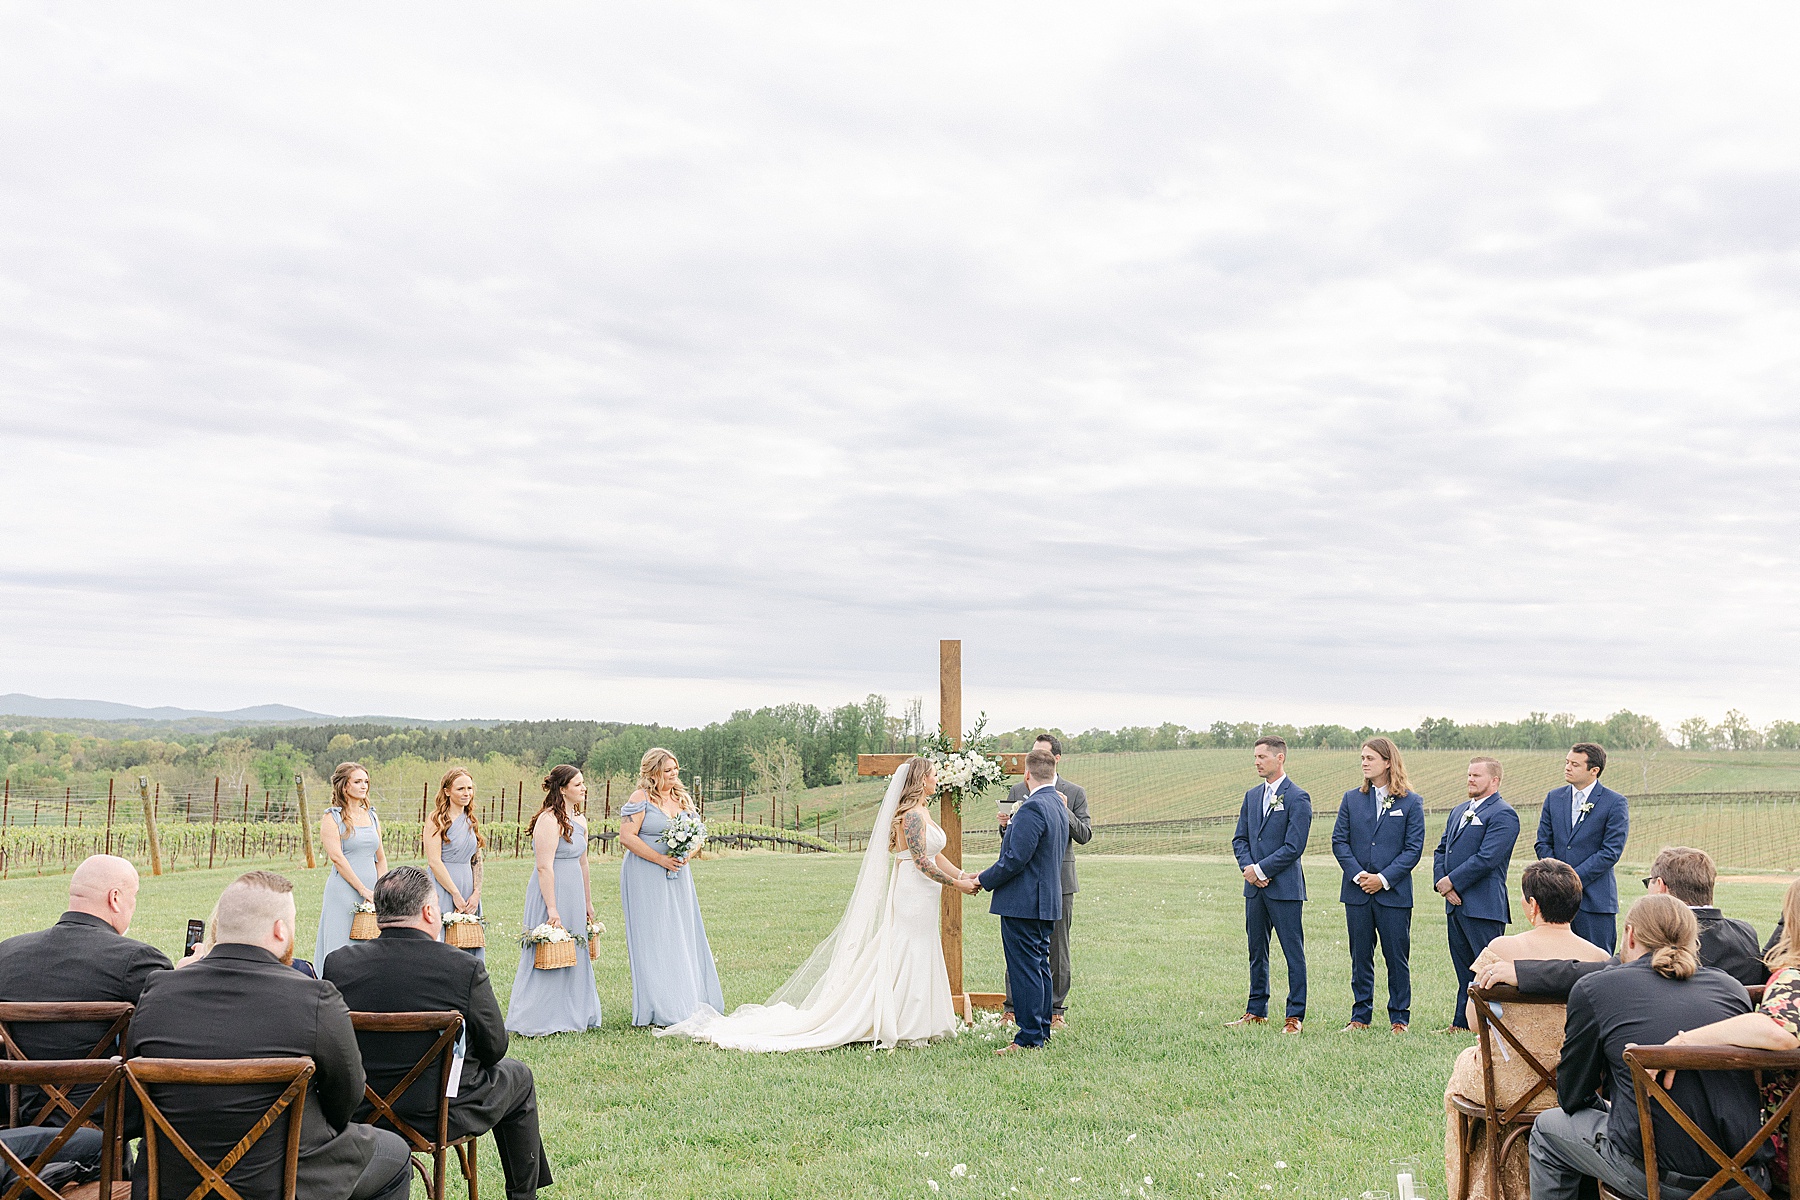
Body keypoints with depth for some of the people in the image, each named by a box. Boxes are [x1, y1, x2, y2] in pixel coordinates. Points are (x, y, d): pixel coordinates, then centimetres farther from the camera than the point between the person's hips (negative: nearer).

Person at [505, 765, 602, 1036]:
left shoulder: (579, 820, 12)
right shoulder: (549, 820, -17)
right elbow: (544, 867, -20)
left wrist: (587, 901, 22)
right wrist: (552, 908, -23)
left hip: (573, 892, 9)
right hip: (551, 892, -9)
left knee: (574, 956, 13)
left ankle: (568, 1017, 23)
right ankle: (536, 1021, 5)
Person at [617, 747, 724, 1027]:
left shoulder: (683, 799, 12)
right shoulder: (640, 799, -8)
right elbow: (626, 837, -15)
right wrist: (660, 859, -18)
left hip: (677, 877, 6)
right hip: (646, 878, -6)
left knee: (683, 938, 7)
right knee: (653, 940, -4)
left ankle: (690, 1004, 14)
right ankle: (659, 1011, 1)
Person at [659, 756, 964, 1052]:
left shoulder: (922, 812, 15)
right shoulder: (912, 815, -17)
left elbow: (936, 856, 19)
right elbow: (922, 863, -20)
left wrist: (963, 875, 11)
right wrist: (955, 883, -13)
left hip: (922, 900, 10)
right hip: (913, 897, -10)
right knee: (906, 961, -5)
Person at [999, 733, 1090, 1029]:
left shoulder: (1075, 793, 4)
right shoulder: (1017, 791, 8)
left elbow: (1085, 836, -2)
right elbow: (1008, 839, 11)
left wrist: (1066, 813, -18)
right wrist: (1005, 826, -12)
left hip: (1059, 879, -1)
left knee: (1058, 947, 5)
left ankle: (1055, 1009, 13)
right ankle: (1013, 1008, 9)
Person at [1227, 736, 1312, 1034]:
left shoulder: (1297, 798, -8)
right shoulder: (1252, 796, 14)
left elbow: (1294, 847, -14)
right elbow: (1240, 838, 14)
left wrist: (1260, 870, -13)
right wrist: (1248, 867, -4)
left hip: (1284, 887, -7)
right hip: (1254, 887, 7)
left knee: (1294, 953, -1)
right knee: (1257, 951, 13)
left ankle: (1295, 1016, 4)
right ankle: (1256, 1012, 21)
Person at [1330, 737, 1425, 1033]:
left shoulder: (1411, 802, 0)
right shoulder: (1352, 798, 9)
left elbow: (1414, 848, -3)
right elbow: (1339, 841, 5)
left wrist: (1384, 878, -12)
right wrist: (1358, 874, -9)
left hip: (1394, 893, -3)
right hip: (1357, 892, 3)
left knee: (1397, 957, 2)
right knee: (1360, 956, 8)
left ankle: (1399, 1017, 13)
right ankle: (1360, 1016, 16)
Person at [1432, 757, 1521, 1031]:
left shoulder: (1503, 815, -9)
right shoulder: (1459, 811, 19)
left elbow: (1486, 858, -18)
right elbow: (1441, 850, 18)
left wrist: (1452, 882, -13)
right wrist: (1441, 882, 0)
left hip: (1483, 905, -9)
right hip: (1455, 904, 9)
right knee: (1464, 967, 14)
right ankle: (1463, 1023, 20)